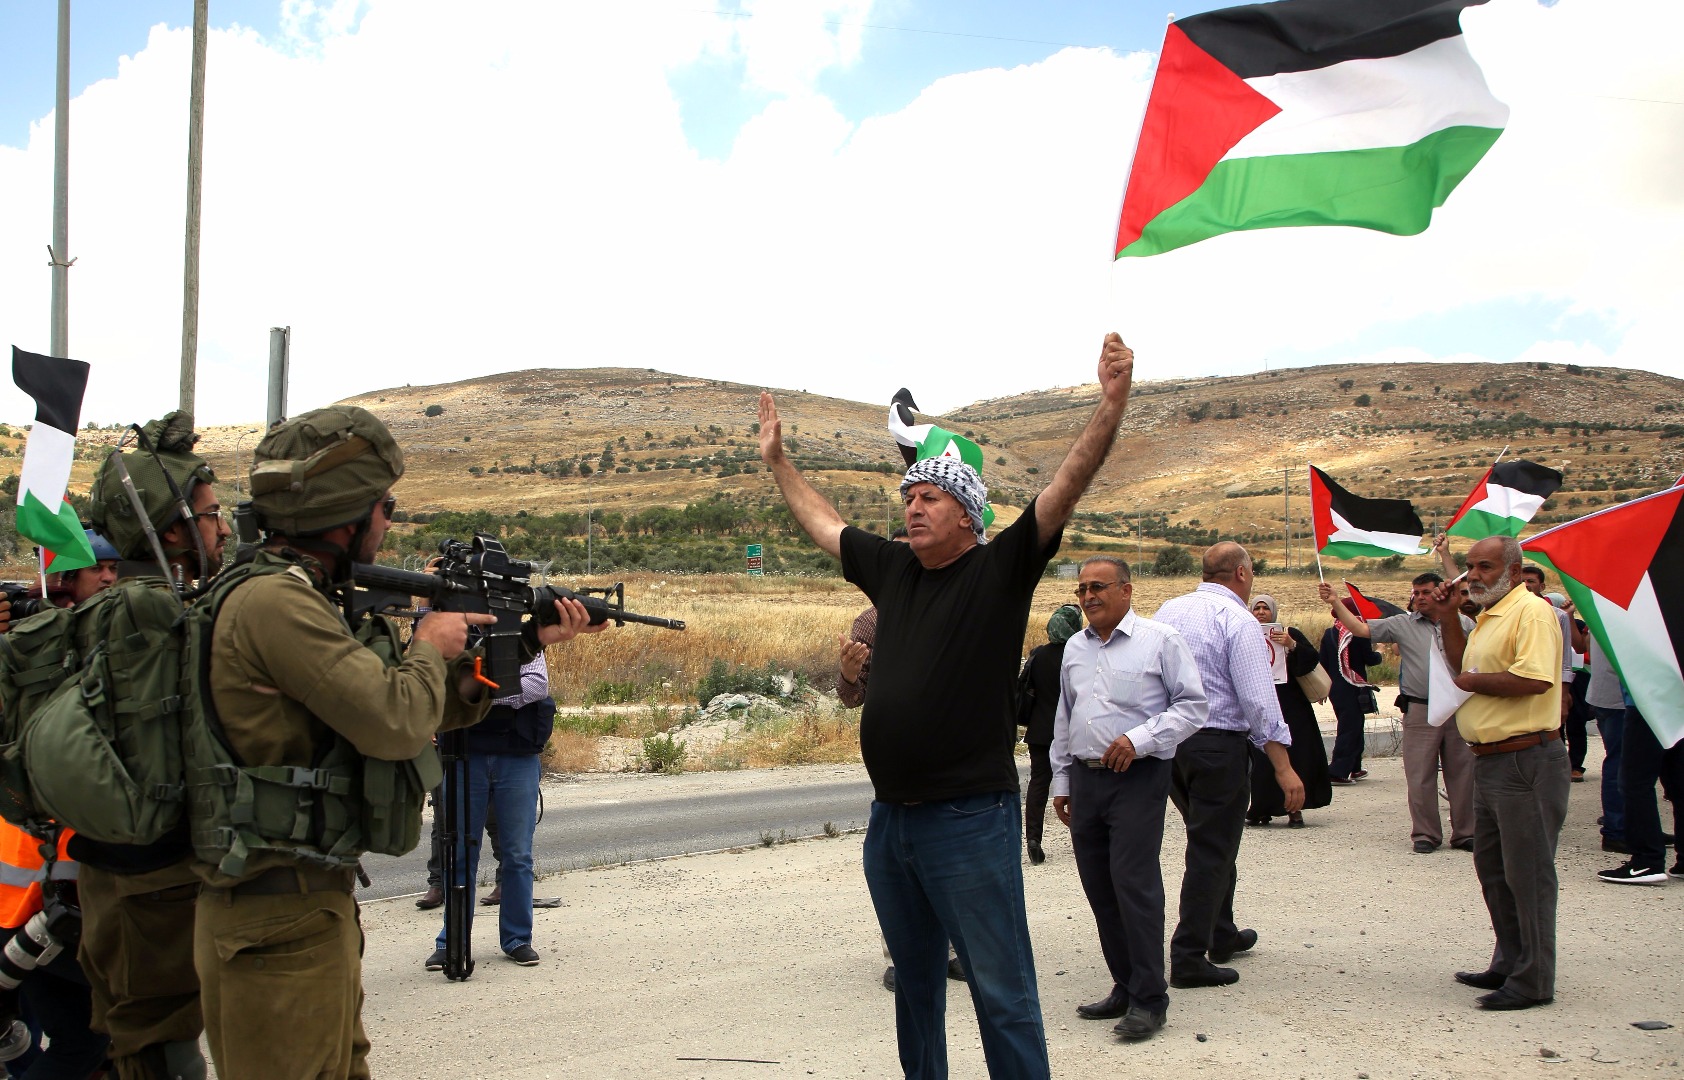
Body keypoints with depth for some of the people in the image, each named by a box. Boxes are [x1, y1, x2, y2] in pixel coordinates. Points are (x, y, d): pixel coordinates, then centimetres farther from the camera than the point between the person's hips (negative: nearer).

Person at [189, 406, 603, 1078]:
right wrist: (430, 647, -6)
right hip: (279, 919, -10)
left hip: (317, 900, 10)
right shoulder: (273, 601, -20)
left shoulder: (299, 596, 12)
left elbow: (437, 708, 19)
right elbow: (396, 721, -25)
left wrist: (528, 641, 18)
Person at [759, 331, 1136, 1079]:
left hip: (970, 820, -6)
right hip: (890, 819, 7)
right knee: (914, 982, 19)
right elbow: (821, 522, 26)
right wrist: (776, 460, 33)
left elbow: (1067, 485, -14)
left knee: (1001, 993, -3)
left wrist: (1111, 404, -25)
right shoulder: (890, 568, 11)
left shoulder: (1001, 568, -4)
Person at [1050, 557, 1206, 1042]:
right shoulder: (1074, 648, 15)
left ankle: (1149, 998, -3)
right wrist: (1061, 781, 21)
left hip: (1138, 778, -6)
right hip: (1086, 778, 6)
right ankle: (1125, 985, 19)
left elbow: (1194, 706, -6)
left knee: (1134, 882, -11)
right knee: (1099, 888, 7)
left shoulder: (1159, 640, -4)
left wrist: (1139, 739, -16)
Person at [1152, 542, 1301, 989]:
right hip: (1218, 744, -7)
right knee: (1212, 850, 0)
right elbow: (1259, 700, -17)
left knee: (1211, 840, 23)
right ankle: (1188, 959, 0)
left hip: (1168, 742, 7)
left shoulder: (1168, 611, 9)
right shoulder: (1237, 620, -12)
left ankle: (1222, 935, 35)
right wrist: (1283, 767, -16)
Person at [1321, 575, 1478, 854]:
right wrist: (1336, 603, -14)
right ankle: (1425, 834, 12)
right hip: (1420, 712, -1)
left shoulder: (1465, 623, 8)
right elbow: (1360, 628, -2)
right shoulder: (1402, 624, 3)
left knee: (1462, 774, 6)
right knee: (1420, 777, 1)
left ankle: (1464, 833, 18)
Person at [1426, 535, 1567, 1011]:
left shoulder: (1532, 611, -15)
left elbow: (1534, 679, -27)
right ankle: (1509, 964, 29)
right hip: (1490, 759, 11)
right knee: (1493, 868, 18)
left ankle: (1534, 981, 3)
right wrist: (1447, 617, 13)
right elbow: (1464, 668, 23)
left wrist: (1475, 681, -12)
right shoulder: (1488, 616, 17)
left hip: (1526, 761, -11)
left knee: (1527, 872, -4)